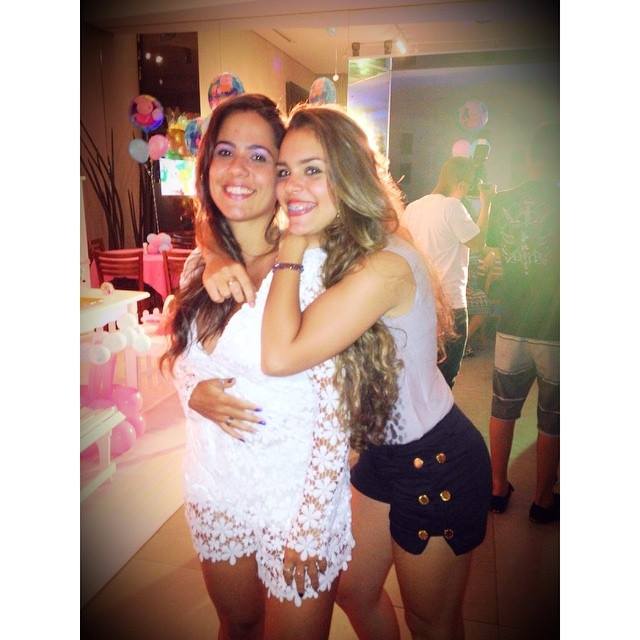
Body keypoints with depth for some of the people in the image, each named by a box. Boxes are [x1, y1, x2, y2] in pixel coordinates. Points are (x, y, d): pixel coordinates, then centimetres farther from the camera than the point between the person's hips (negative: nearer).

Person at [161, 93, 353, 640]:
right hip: (213, 491, 6)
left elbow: (336, 408, -18)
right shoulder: (203, 265, 0)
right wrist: (197, 391, -11)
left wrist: (309, 527, -15)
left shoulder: (312, 266, -20)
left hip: (295, 495, -5)